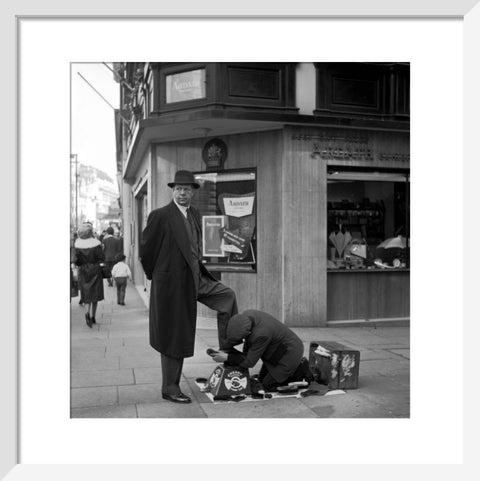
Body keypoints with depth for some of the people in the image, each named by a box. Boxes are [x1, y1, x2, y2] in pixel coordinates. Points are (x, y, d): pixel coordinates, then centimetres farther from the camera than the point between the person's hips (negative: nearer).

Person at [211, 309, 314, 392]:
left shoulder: (261, 334, -38)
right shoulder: (246, 315, -14)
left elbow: (250, 362, -25)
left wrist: (226, 358, -22)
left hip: (289, 353, -9)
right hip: (279, 348, 9)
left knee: (268, 385, -3)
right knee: (262, 379, 15)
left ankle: (300, 370, 5)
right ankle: (296, 365, 19)